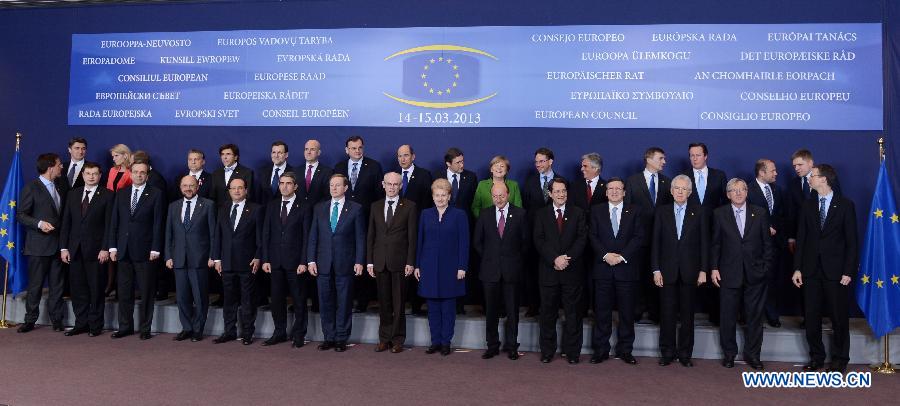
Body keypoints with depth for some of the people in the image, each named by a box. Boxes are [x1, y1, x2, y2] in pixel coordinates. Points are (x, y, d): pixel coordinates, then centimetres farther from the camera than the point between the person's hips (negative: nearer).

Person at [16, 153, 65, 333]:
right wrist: (39, 223, -22)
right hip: (38, 245, -6)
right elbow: (21, 215, -7)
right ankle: (30, 320, 13)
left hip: (57, 244, 6)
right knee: (35, 285, 2)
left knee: (57, 284, 6)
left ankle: (56, 320, 13)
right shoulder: (31, 187, -5)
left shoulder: (57, 187, 15)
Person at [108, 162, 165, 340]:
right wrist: (113, 247, 4)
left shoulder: (156, 194, 0)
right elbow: (114, 221, 10)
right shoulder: (121, 194, 11)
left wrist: (155, 249, -9)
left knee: (147, 292, 2)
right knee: (124, 292, 9)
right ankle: (125, 327, 20)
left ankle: (145, 328, 11)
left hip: (145, 251, -4)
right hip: (124, 250, 4)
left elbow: (158, 223, -4)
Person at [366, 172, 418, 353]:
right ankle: (384, 338, 18)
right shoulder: (376, 206, 11)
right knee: (383, 303, 8)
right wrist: (369, 261, 4)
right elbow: (370, 235, 10)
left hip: (399, 261, -3)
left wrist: (410, 262, -8)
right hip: (380, 262, 3)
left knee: (399, 303, 3)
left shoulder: (409, 206, 1)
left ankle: (398, 340, 13)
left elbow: (412, 236, -2)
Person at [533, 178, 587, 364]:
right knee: (548, 312, 6)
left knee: (573, 312, 4)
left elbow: (582, 238, -2)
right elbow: (538, 240, -2)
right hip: (548, 270, 1)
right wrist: (554, 259, -14)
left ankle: (572, 351, 14)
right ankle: (547, 350, 16)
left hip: (572, 270, 0)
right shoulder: (542, 214, 7)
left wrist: (567, 258, -14)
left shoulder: (578, 213, 6)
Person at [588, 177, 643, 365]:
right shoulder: (597, 211, 10)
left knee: (627, 312, 5)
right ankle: (601, 350, 12)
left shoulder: (634, 211, 8)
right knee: (602, 312, 4)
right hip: (603, 269, 0)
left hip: (626, 268, 0)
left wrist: (622, 256, -12)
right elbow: (593, 237, 2)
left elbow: (638, 237, -1)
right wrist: (606, 255, -13)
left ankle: (625, 350, 16)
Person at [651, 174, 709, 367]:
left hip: (690, 271, 0)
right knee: (667, 314, 4)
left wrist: (703, 270, -4)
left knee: (687, 314, 6)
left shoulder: (699, 212, 3)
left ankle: (685, 353, 17)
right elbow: (655, 242, 3)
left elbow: (704, 243, 1)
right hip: (667, 270, 1)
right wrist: (656, 269, -3)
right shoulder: (662, 212, 5)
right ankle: (667, 352, 15)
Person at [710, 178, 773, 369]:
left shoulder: (760, 213, 5)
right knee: (728, 316, 5)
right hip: (729, 273, -1)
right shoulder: (719, 214, 3)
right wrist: (714, 268, -2)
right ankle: (729, 353, 18)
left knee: (754, 316, 7)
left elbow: (767, 243, 6)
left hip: (755, 274, 1)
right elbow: (715, 244, 4)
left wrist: (766, 266, -2)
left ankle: (752, 354, 20)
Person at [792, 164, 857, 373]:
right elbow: (801, 239, 7)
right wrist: (797, 268, 2)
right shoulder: (807, 206, 8)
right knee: (812, 317, 7)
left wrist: (849, 271, -9)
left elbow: (851, 241, -4)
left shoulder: (845, 205, -2)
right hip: (811, 270, 3)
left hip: (836, 271, -3)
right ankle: (816, 357, 20)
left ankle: (840, 359, 19)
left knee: (839, 317, 5)